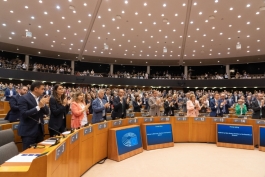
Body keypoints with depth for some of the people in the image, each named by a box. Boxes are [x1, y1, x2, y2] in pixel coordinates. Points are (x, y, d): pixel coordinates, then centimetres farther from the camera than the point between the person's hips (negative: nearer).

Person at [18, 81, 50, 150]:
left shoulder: (41, 98, 7)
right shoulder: (23, 98, -12)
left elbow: (47, 112, 4)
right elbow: (24, 114, -22)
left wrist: (43, 104, -14)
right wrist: (39, 106, -26)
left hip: (40, 129, 7)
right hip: (28, 131, -6)